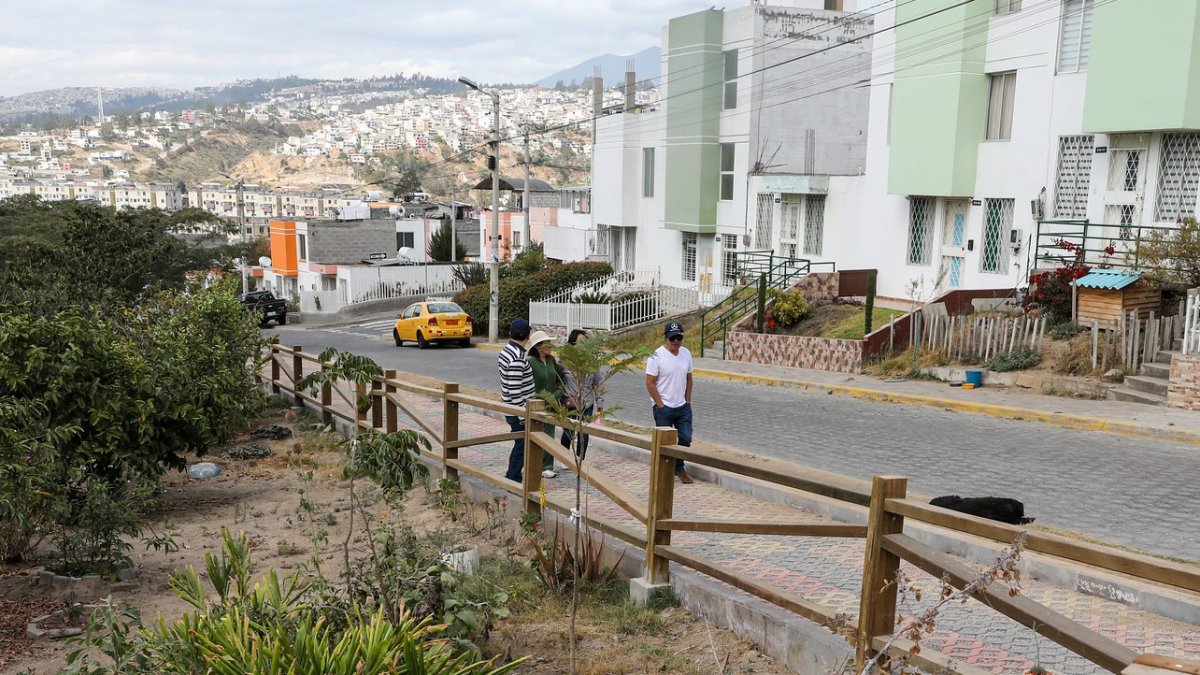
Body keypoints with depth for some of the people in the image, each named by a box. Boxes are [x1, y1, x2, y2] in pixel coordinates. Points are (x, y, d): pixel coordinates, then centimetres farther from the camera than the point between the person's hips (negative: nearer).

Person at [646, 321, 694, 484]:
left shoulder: (686, 354, 4)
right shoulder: (657, 356, -14)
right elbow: (650, 383, -14)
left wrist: (688, 401, 7)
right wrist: (661, 405, -13)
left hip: (683, 407, 5)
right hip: (664, 408, -5)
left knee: (686, 439, 6)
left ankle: (679, 467, 25)